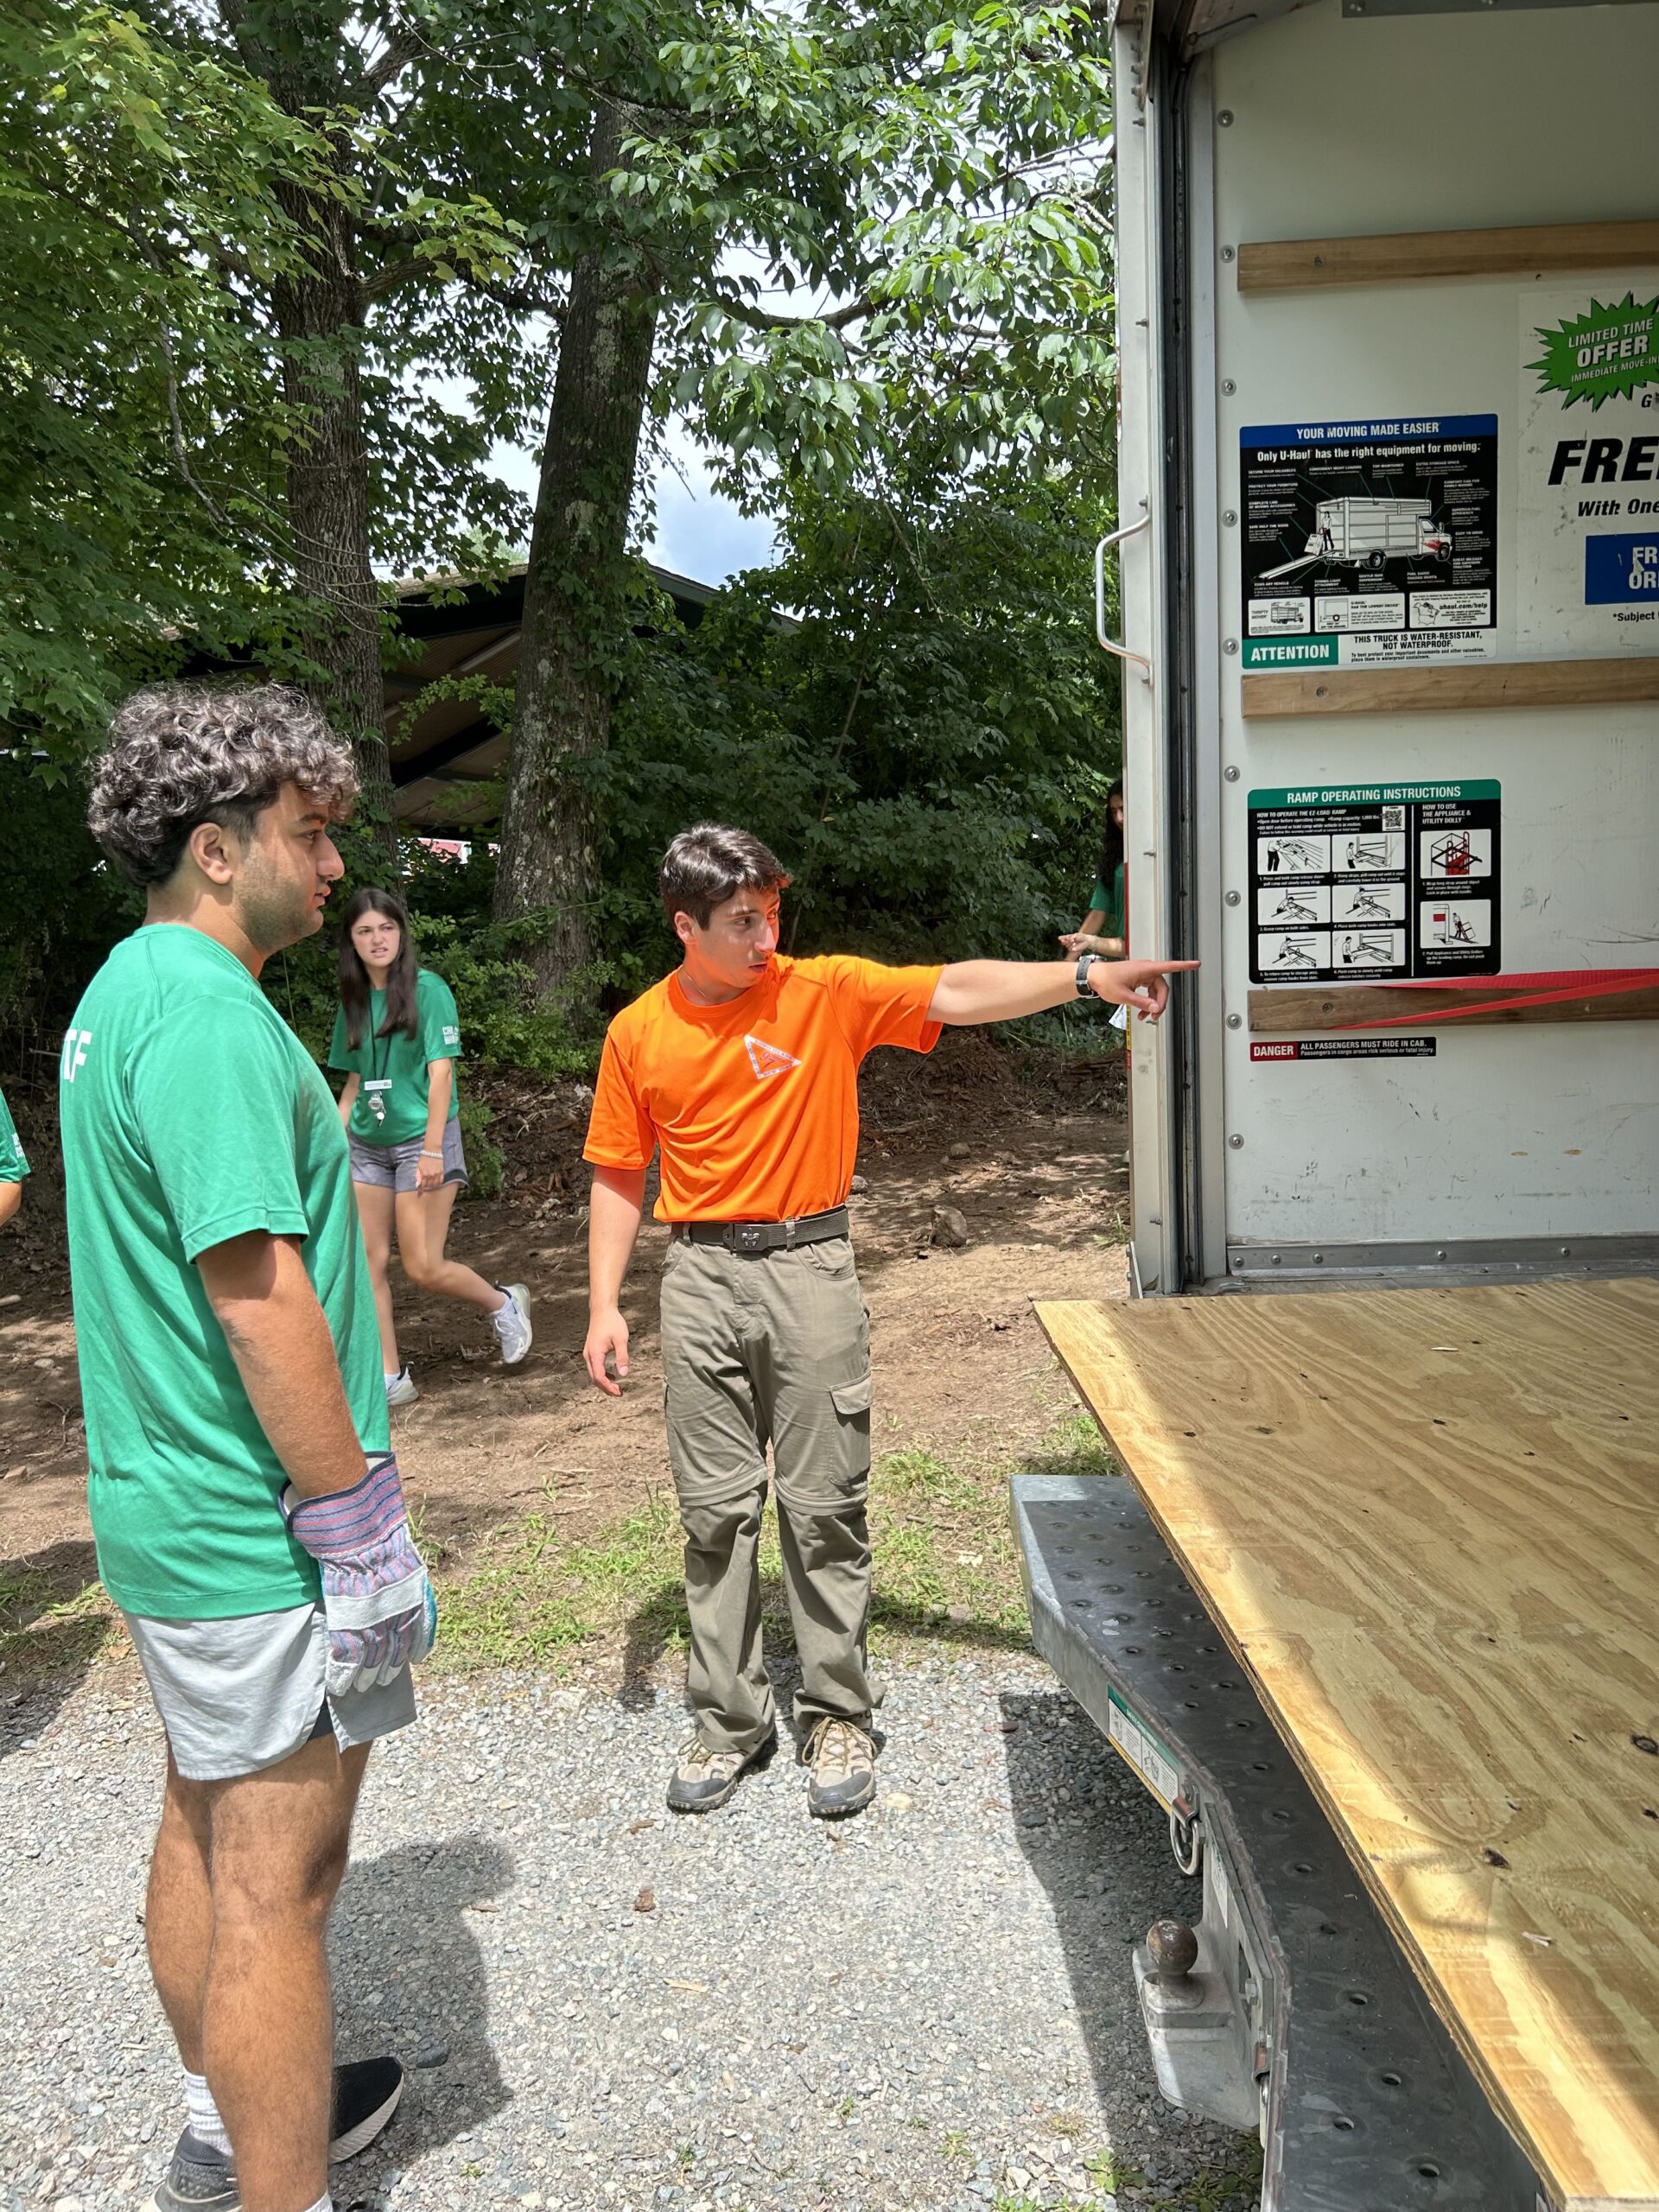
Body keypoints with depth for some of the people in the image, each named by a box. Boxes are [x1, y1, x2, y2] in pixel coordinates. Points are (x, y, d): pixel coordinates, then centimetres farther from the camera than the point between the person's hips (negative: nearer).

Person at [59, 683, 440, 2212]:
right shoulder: (211, 1017, -22)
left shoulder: (125, 992, 11)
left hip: (172, 1510, 11)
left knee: (207, 1831, 23)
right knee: (277, 1885, 3)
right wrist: (360, 1529, -21)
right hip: (262, 1532, -11)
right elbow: (258, 1292, -26)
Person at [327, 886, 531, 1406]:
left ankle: (504, 1304, 21)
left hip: (420, 1139, -6)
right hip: (366, 1144, 6)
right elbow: (354, 1081, 16)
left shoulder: (427, 989, -8)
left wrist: (433, 1149, -17)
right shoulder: (354, 1000, 9)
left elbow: (441, 1072, -12)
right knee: (370, 1264, 3)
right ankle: (390, 1378, 13)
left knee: (423, 1268, -6)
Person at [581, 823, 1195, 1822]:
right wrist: (606, 1306, 4)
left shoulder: (828, 991, -4)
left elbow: (955, 992, -14)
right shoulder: (638, 1033, 3)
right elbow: (619, 1175, 9)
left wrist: (1087, 975, -26)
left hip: (810, 1270, -2)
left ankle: (840, 1717, 21)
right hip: (700, 1279, 2)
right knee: (716, 1511, 9)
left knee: (825, 1507, 5)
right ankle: (730, 1719, 25)